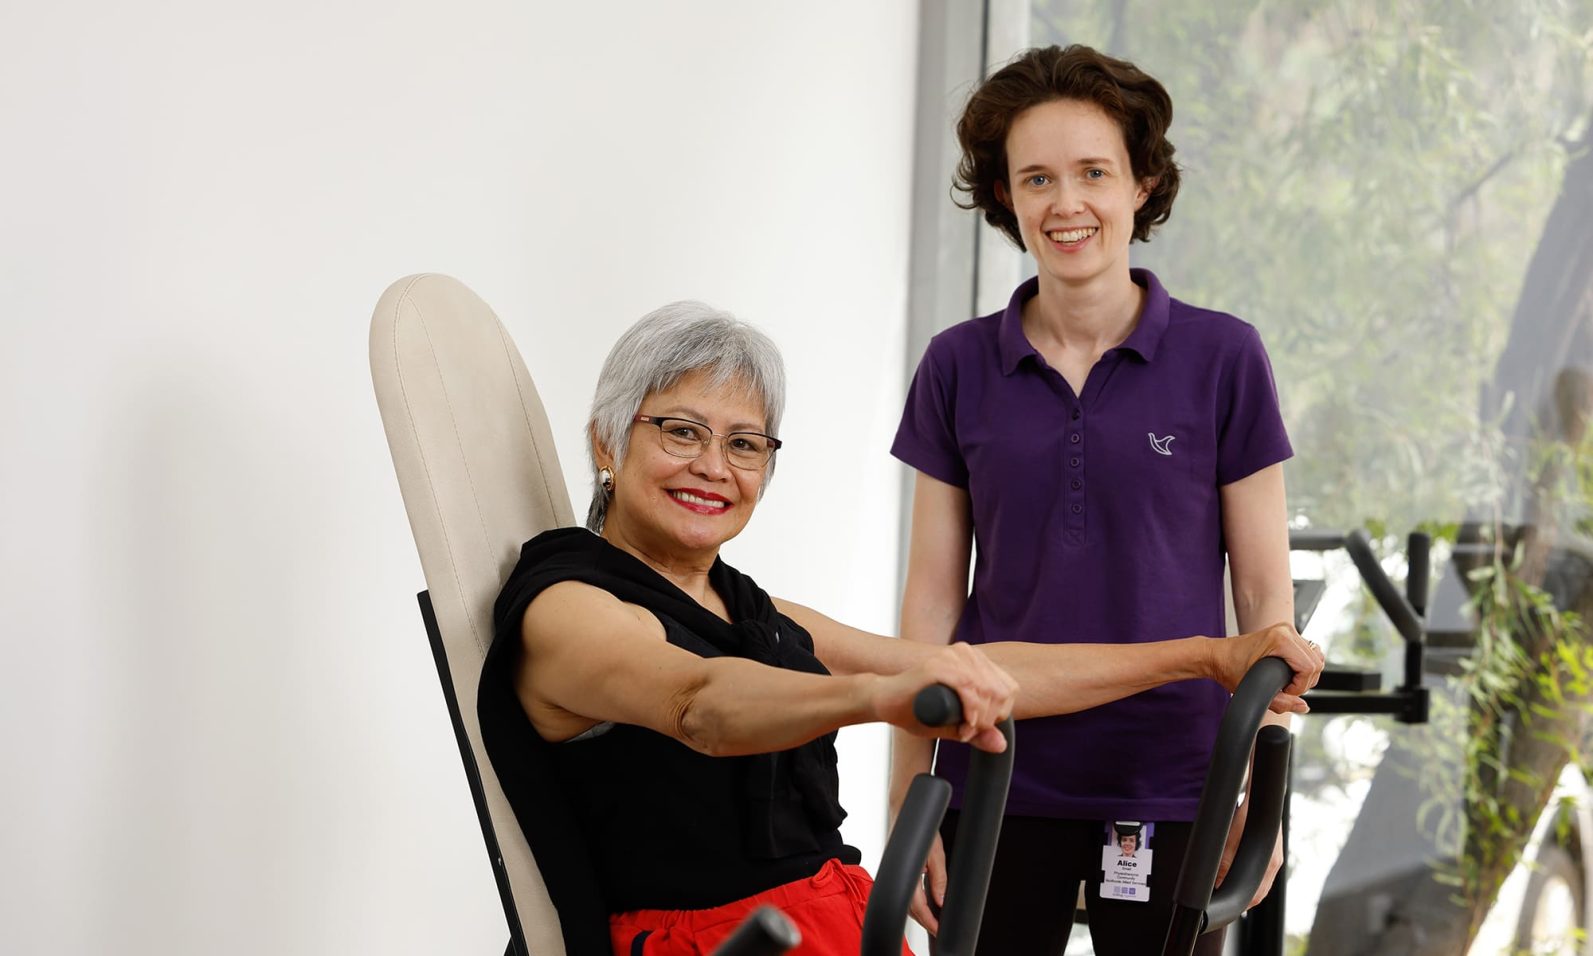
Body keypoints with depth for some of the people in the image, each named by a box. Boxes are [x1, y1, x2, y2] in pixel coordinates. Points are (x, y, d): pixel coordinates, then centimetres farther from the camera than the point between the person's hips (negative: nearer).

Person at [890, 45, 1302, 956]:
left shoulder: (1223, 358, -2)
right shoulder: (958, 366, 3)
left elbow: (1264, 590, 1)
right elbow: (934, 594, 5)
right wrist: (907, 803, 2)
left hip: (1170, 787, -1)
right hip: (999, 782, 1)